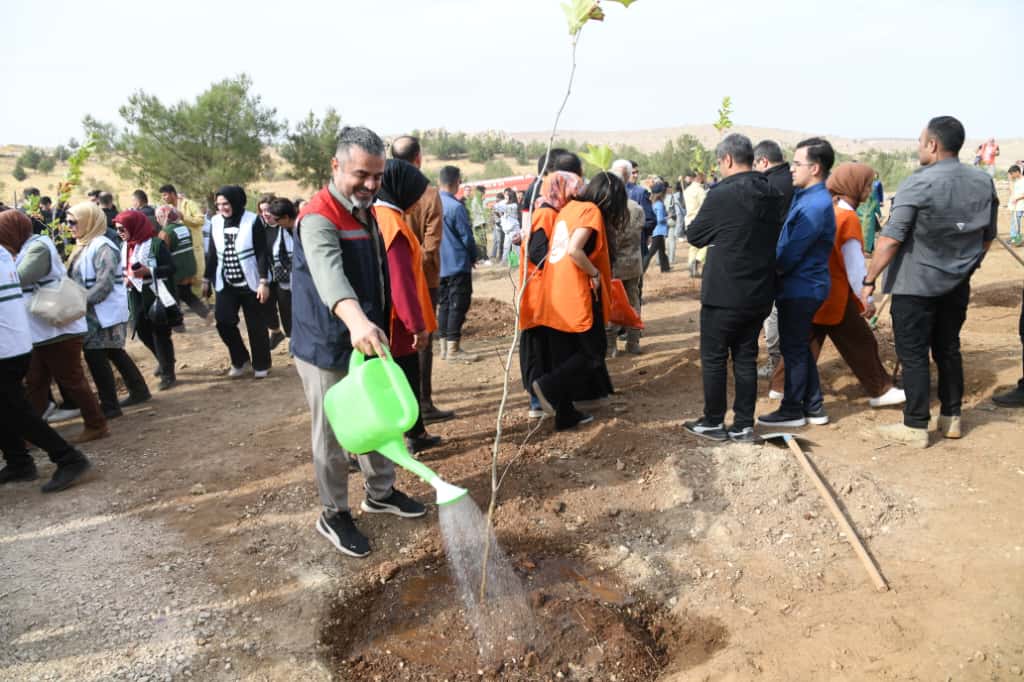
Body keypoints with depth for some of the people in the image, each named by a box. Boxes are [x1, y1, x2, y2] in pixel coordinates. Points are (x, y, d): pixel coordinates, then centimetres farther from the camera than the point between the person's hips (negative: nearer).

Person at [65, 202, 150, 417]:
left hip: (104, 312, -9)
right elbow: (79, 279, 19)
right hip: (94, 312, 10)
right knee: (114, 352, 16)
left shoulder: (101, 247, -16)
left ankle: (109, 405, 1)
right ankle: (139, 390, 27)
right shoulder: (86, 245, 13)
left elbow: (104, 284, -23)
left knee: (95, 355, -7)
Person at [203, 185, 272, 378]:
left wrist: (264, 282, -16)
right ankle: (241, 360, 17)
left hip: (250, 283, -4)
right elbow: (212, 254, 12)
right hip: (225, 284, 4)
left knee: (256, 325, 2)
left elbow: (262, 253, -10)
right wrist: (207, 279, 11)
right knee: (223, 321, -3)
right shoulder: (215, 222, 5)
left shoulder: (252, 221, -8)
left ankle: (261, 365, 18)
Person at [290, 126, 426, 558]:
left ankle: (381, 493, 39)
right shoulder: (318, 218, -22)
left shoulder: (366, 213, 9)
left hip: (367, 342, 9)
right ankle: (333, 515, 23)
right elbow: (328, 272, -43)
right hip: (327, 349, -9)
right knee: (332, 436, 5)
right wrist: (355, 319, -61)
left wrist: (378, 326, 23)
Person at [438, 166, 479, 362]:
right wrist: (473, 256, 7)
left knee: (443, 304, 13)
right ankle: (453, 349, -1)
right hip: (458, 264, -7)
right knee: (458, 305, -2)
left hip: (438, 265, 7)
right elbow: (466, 237, -12)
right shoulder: (456, 207, -17)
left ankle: (444, 346, 18)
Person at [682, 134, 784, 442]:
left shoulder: (721, 195, -15)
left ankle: (714, 422, 16)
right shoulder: (774, 196, 5)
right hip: (760, 293, 6)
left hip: (724, 292, -6)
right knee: (746, 358, 13)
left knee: (714, 358, 7)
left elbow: (694, 236, -5)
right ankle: (744, 425, 18)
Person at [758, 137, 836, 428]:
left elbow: (791, 253, -20)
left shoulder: (816, 205, -20)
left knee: (793, 349, 1)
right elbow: (788, 243, 15)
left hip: (800, 289, -10)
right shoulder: (805, 196, 12)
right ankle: (813, 406, 25)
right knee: (799, 347, 16)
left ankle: (792, 410, 13)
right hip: (802, 286, 10)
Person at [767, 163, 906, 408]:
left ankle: (781, 385, 17)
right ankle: (881, 391, 14)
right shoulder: (848, 218, -15)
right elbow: (854, 264, -16)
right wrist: (867, 298, -11)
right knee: (861, 342, 4)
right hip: (834, 295, -8)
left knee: (808, 338, 14)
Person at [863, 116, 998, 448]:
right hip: (957, 285, 7)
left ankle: (916, 427, 6)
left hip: (915, 285, -6)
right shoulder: (984, 182, 4)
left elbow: (890, 239, -20)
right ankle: (951, 418, 27)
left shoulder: (918, 184, -16)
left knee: (913, 355, 1)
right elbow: (988, 236, 13)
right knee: (948, 350, 17)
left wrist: (869, 280, -15)